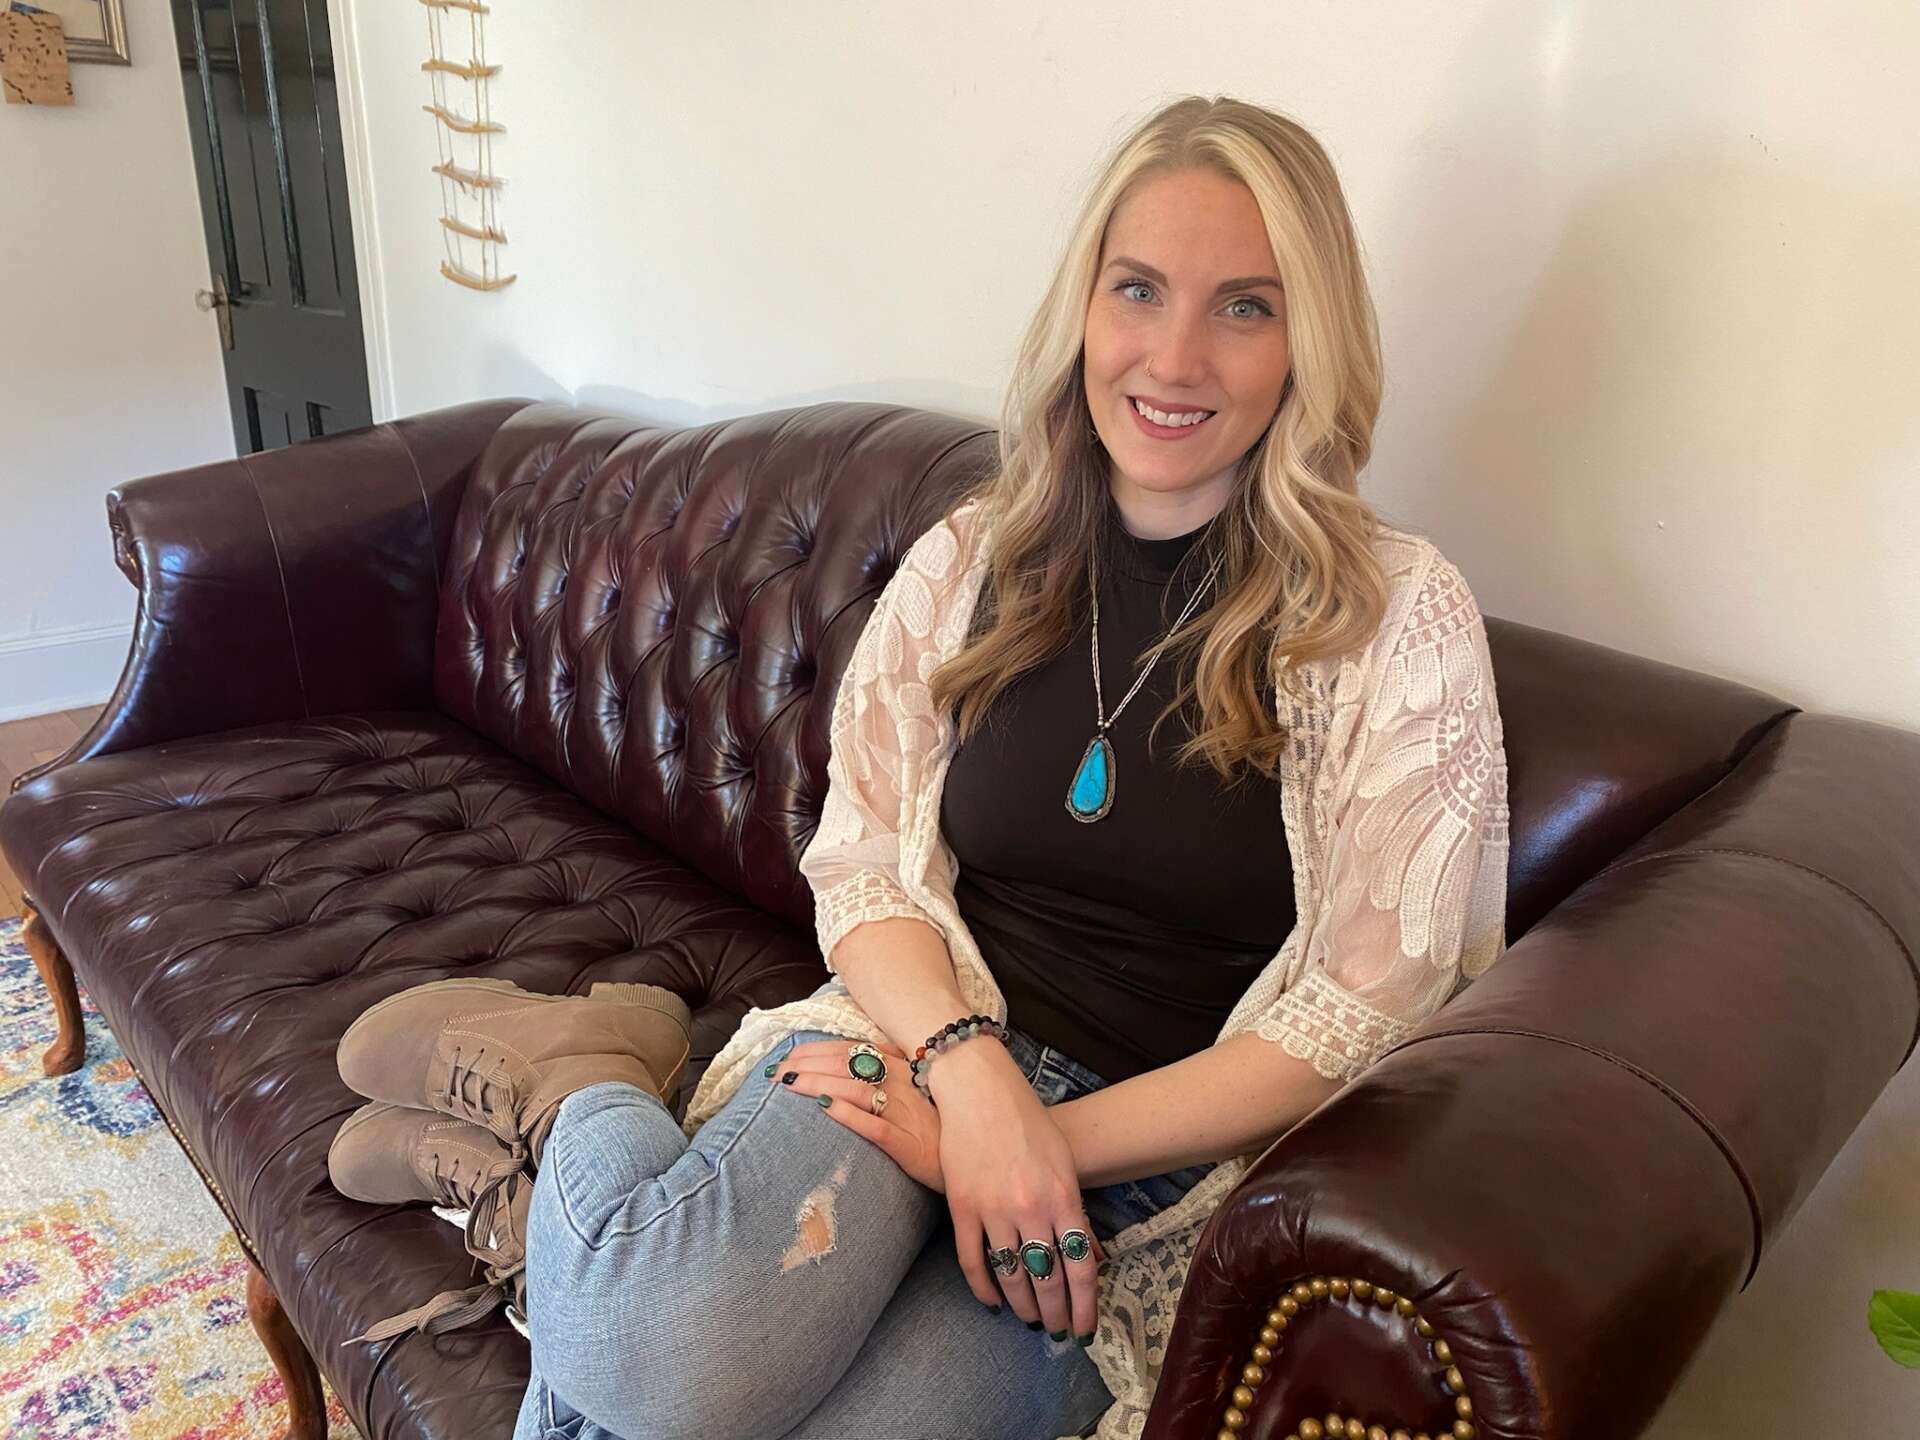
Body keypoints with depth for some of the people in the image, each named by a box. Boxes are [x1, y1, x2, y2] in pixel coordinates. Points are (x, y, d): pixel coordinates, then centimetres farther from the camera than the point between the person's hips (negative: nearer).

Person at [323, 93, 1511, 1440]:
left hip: (1149, 1171, -1)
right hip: (920, 1034, 2)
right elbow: (861, 869, 4)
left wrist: (1047, 1140, -14)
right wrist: (974, 1069, -16)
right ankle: (580, 1088, 0)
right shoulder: (973, 558, 3)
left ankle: (538, 1195, 1)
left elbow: (1359, 1014, -8)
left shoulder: (1403, 619, -6)